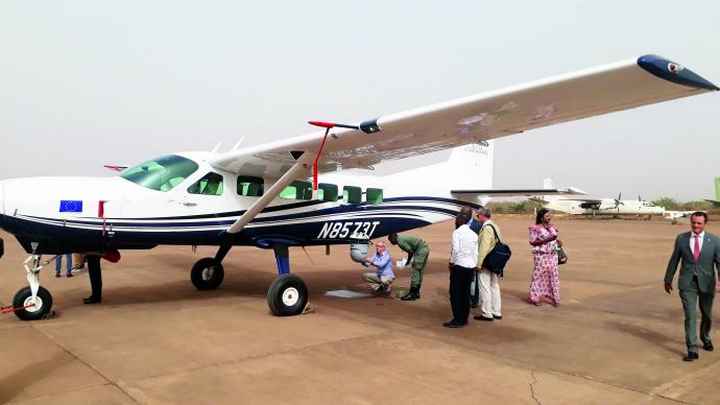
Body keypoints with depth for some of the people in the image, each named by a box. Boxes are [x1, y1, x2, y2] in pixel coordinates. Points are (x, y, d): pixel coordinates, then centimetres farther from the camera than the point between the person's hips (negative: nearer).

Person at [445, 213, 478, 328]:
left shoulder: (457, 232, -8)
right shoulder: (474, 234, 10)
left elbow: (456, 249, -18)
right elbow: (476, 252, 7)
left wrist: (452, 262, -6)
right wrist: (474, 265, 13)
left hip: (459, 265, -6)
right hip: (470, 266, 6)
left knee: (455, 293, 0)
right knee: (465, 293, 13)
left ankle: (458, 320, -1)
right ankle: (464, 319, 18)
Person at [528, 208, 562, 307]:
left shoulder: (552, 227, 10)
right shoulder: (536, 228, -9)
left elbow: (554, 238, 19)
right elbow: (532, 242, -12)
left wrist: (558, 242, -3)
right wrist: (545, 240, -22)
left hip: (553, 255, 6)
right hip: (541, 255, -6)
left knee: (553, 275, 5)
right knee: (539, 275, 0)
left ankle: (554, 298, 13)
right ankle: (535, 298, 11)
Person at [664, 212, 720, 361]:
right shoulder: (681, 238, -1)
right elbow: (674, 260, 6)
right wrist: (668, 280, 11)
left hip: (706, 283, 1)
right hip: (687, 283, -1)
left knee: (707, 315, 19)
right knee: (690, 316, -8)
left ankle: (705, 338, 46)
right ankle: (692, 350, -5)